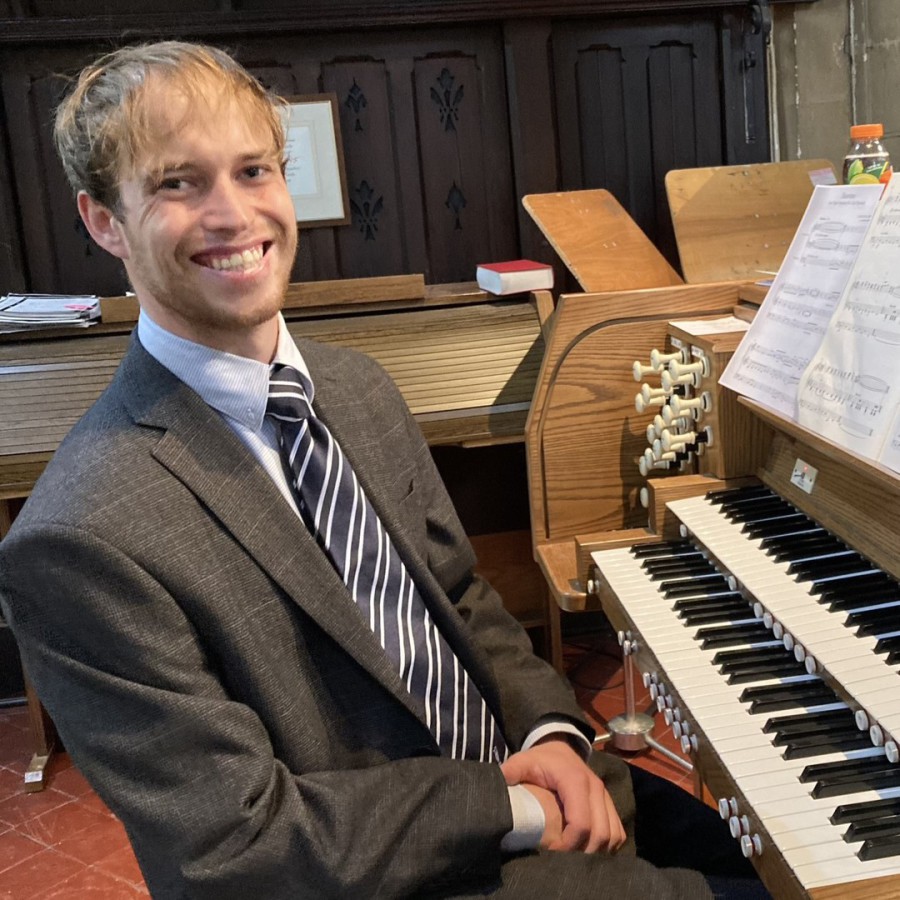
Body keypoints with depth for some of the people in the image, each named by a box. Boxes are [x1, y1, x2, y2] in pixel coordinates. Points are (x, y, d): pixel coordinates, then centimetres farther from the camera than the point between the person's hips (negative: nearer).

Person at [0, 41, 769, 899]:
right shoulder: (81, 540, -25)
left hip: (512, 768, 6)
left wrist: (550, 730, -10)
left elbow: (460, 595, 7)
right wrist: (508, 806, -18)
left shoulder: (355, 386, -1)